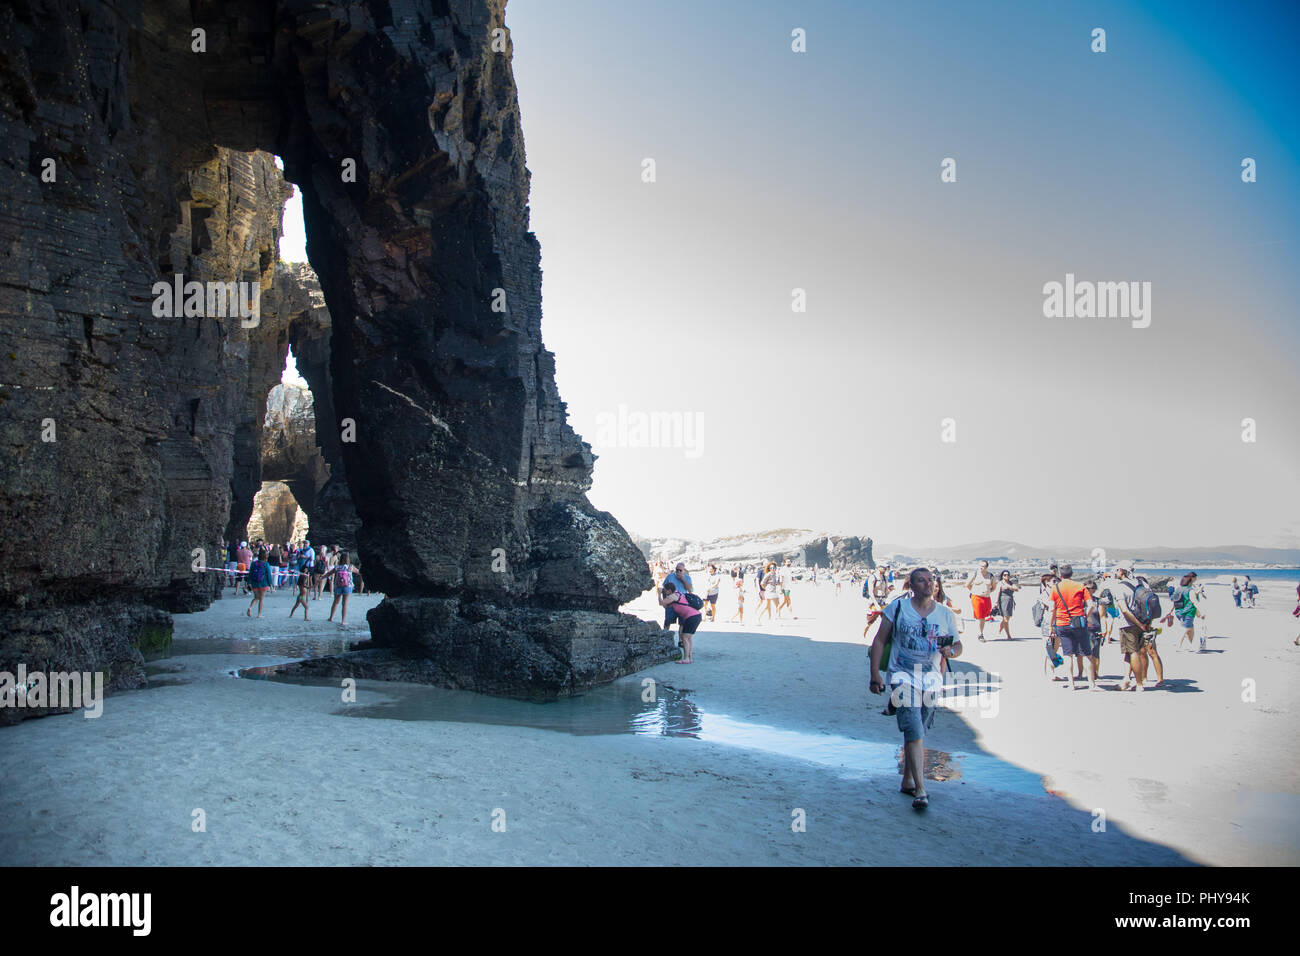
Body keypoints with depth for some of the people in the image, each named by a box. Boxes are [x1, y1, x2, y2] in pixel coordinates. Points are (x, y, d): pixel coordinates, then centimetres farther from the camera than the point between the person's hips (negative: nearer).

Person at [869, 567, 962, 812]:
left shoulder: (945, 615, 6)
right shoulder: (897, 607, -1)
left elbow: (958, 645, 15)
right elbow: (879, 641, 1)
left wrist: (951, 651, -10)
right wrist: (875, 674, -5)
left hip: (930, 679, 3)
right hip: (903, 677, -3)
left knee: (916, 733, 13)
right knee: (914, 732, -14)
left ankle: (907, 782, 28)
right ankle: (920, 791, -15)